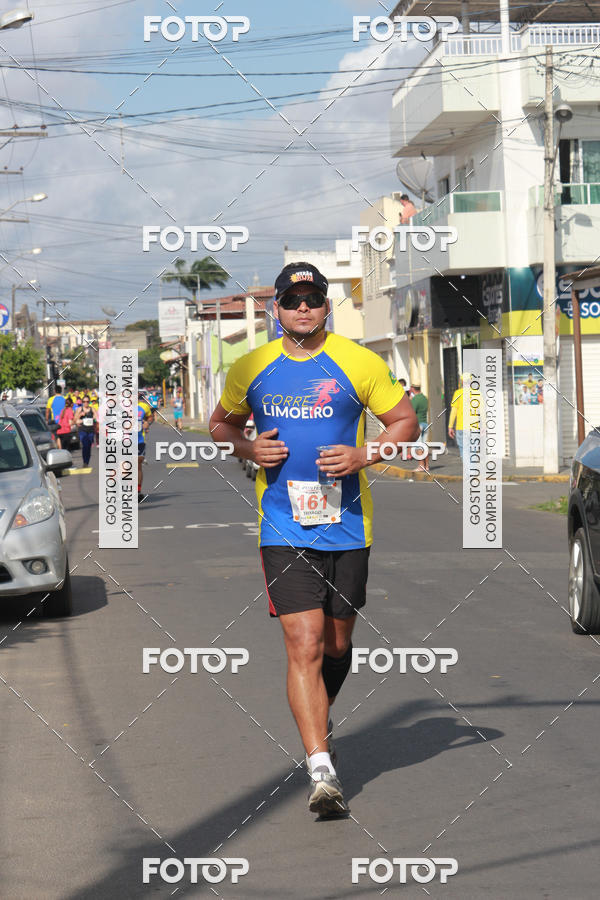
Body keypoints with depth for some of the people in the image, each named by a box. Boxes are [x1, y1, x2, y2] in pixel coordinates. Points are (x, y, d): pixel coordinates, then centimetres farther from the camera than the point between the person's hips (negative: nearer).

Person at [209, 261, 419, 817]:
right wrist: (247, 449, -3)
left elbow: (405, 423, 6)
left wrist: (363, 456, -11)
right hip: (283, 530, -1)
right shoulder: (249, 369, 5)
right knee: (304, 644, -14)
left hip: (347, 527, 1)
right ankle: (322, 770, -17)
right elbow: (220, 425, 19)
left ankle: (317, 725, 42)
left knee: (337, 645, 13)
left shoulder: (359, 363, 0)